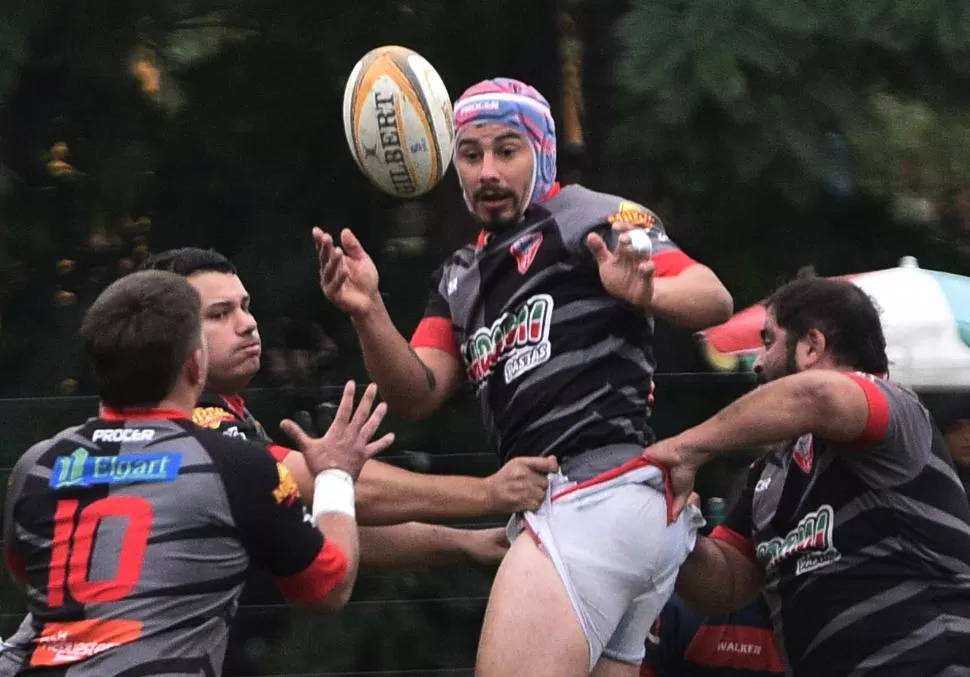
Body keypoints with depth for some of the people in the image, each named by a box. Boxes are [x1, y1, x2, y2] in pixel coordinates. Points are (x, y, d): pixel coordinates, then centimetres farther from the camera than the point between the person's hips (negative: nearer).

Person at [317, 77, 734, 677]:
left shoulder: (591, 218, -2)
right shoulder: (462, 278, 22)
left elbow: (715, 300, -13)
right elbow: (417, 395, 12)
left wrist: (648, 292, -35)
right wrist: (369, 312, -6)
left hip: (599, 495, -9)